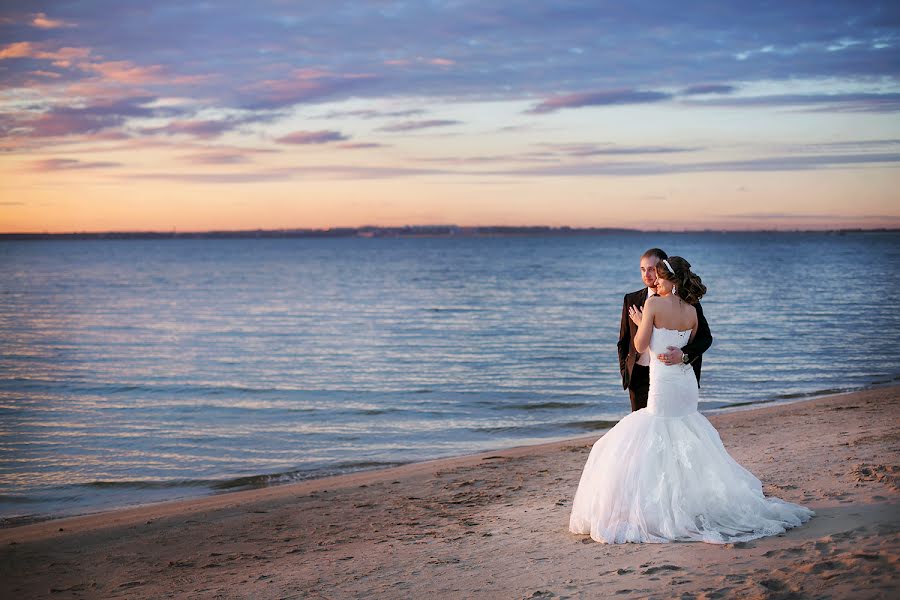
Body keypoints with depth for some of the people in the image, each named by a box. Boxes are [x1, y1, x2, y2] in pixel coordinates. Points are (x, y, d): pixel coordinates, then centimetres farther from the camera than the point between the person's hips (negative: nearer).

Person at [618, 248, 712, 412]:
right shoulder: (632, 300, 9)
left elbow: (705, 337, -5)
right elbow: (624, 341, 15)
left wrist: (684, 354, -22)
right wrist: (625, 373, 8)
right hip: (640, 378, 3)